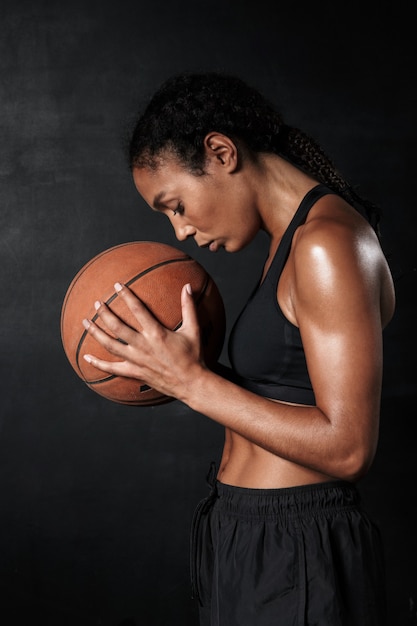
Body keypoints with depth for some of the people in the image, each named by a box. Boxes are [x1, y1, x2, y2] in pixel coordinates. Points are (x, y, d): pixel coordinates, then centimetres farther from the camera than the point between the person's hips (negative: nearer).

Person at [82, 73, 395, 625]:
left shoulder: (328, 244, -20)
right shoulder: (293, 239, 10)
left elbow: (347, 448, -23)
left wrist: (192, 381, -22)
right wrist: (184, 374, 2)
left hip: (296, 558, -9)